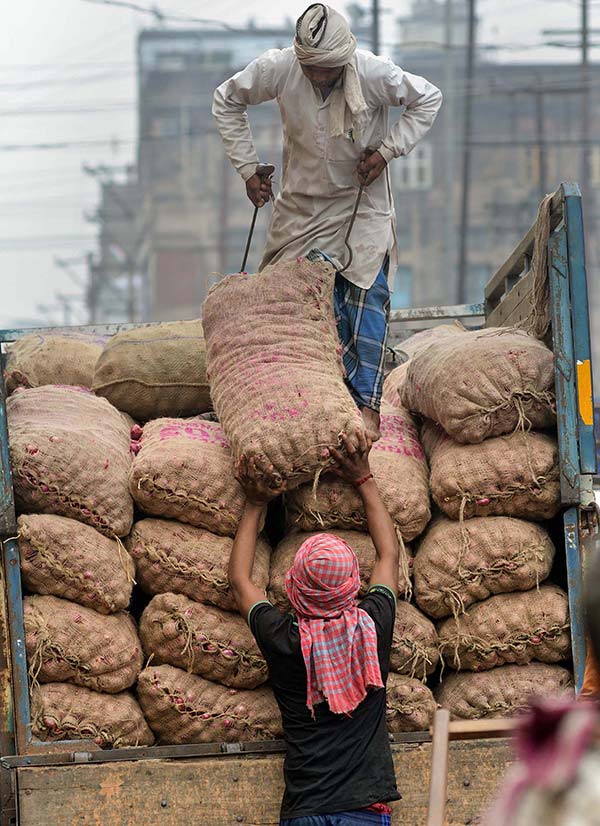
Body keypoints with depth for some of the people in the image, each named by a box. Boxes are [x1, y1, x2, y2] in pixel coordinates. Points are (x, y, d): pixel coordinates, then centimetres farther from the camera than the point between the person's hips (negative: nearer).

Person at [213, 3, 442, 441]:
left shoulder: (374, 73, -21)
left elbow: (428, 99, -3)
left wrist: (387, 150, -11)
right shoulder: (277, 69, -17)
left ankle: (367, 405, -17)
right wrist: (248, 167, 0)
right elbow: (227, 101, 2)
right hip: (301, 203, 2)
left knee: (365, 298, -15)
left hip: (361, 202, -2)